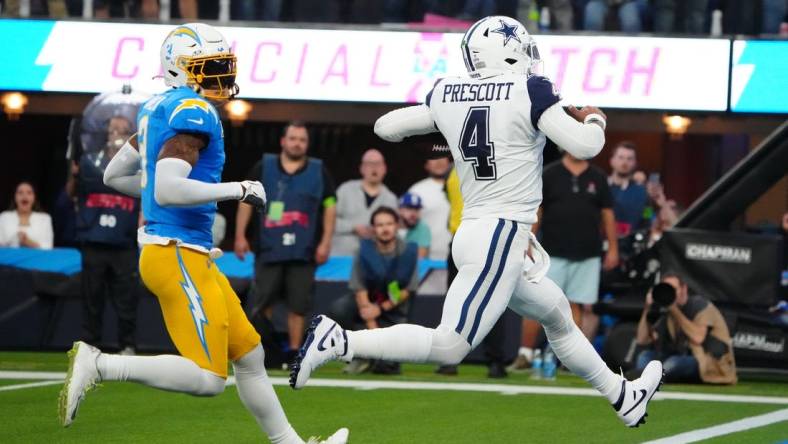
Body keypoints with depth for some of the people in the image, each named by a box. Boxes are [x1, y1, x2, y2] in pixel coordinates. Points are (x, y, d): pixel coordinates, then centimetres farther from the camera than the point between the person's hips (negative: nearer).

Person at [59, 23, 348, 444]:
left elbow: (114, 175, 22)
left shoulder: (159, 109, 13)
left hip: (188, 255, 10)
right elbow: (167, 190, -26)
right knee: (207, 379, -11)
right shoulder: (195, 113, -15)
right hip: (179, 257, -10)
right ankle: (97, 365, -10)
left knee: (250, 356, 16)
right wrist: (237, 190, -16)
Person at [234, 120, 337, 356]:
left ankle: (294, 354, 5)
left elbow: (330, 206, 7)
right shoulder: (263, 167, 6)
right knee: (264, 301, -1)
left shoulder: (319, 171, 6)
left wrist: (325, 242, -1)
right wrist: (240, 236, 3)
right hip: (269, 248, 0)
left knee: (298, 306, -1)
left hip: (303, 252, 0)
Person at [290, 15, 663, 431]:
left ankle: (625, 399, 37)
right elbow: (584, 147, -13)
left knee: (557, 315, 24)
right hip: (501, 236, -9)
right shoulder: (529, 91, -11)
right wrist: (593, 120, 9)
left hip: (474, 232, 9)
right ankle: (337, 342, -19)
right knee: (448, 346, -11)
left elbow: (386, 126, 15)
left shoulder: (447, 94, 6)